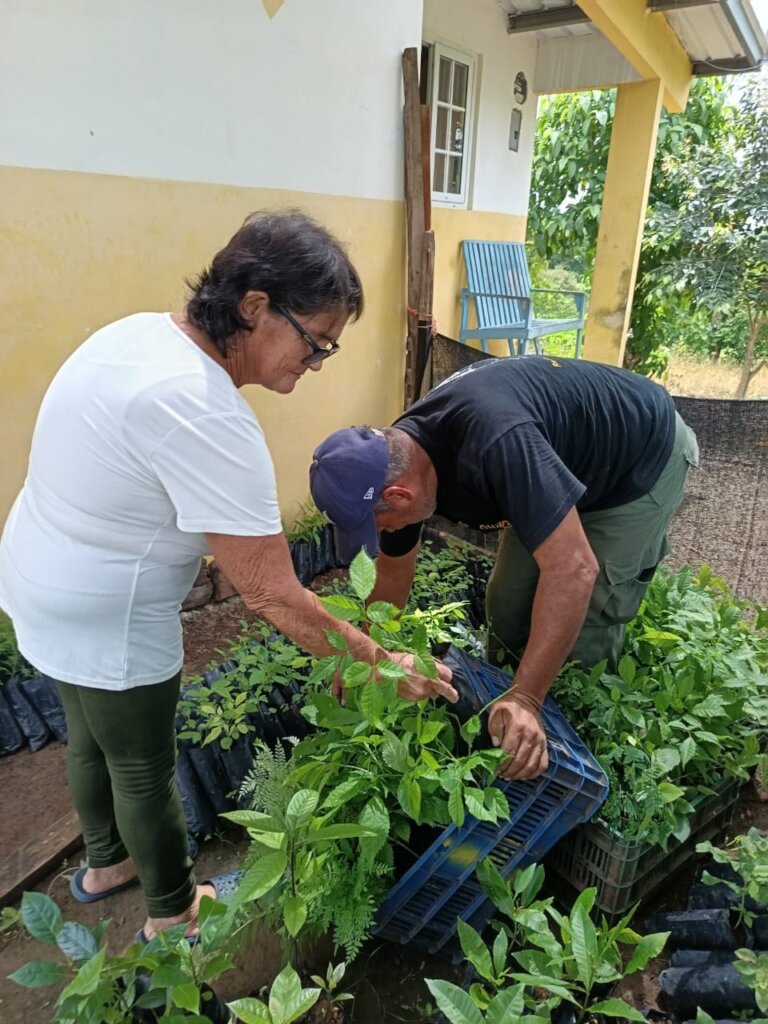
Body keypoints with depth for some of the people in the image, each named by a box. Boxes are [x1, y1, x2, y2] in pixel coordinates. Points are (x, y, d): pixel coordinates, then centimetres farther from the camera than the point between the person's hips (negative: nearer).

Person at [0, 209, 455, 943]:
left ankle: (106, 864, 54)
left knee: (89, 736, 27)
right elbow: (273, 596, -29)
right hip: (108, 617, -9)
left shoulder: (142, 330, -3)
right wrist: (382, 667, -19)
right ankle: (172, 914, 41)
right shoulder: (206, 417, -32)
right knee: (144, 766, 14)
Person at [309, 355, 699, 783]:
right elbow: (392, 577, 0)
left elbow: (574, 570, -42)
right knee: (509, 606, 6)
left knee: (584, 630, -9)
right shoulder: (398, 459, -15)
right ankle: (500, 700, 28)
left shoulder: (494, 443, -43)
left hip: (645, 457, -6)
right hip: (573, 460, 7)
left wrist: (526, 699, -40)